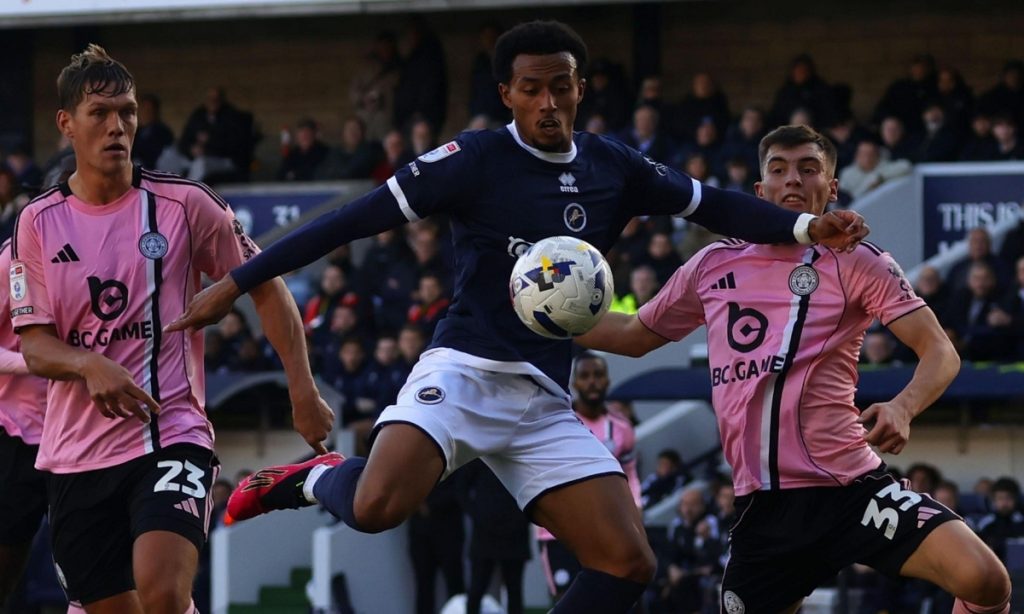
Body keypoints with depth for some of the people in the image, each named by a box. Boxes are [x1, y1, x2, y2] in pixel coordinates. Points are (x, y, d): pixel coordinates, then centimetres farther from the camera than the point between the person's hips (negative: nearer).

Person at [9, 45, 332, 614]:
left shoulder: (183, 204, -3)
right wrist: (89, 365, -22)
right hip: (76, 454, 3)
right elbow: (33, 346, 0)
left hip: (170, 436, -3)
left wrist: (302, 389, -1)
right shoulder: (37, 224, 3)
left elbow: (264, 286, 6)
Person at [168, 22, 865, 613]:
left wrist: (806, 227, 3)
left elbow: (713, 205, 19)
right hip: (465, 372, -5)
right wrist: (235, 284, -10)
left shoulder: (613, 168, 9)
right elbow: (358, 218, -7)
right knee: (377, 508, -33)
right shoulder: (476, 159, -5)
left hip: (546, 401, 5)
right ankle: (315, 480, 4)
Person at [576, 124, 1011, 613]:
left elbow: (939, 352, -5)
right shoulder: (713, 265, 11)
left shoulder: (858, 263, 2)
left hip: (852, 487, -4)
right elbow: (635, 335, 26)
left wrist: (902, 407, -25)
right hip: (763, 504, 4)